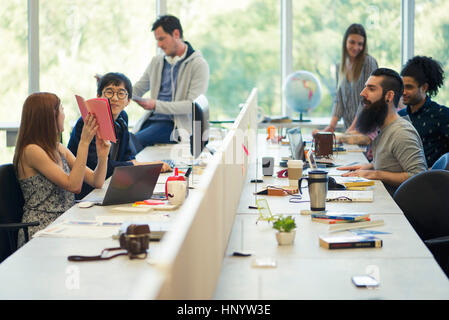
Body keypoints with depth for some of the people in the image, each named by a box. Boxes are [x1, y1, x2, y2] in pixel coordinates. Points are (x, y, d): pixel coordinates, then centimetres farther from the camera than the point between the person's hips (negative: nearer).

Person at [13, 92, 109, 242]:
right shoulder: (31, 151, -12)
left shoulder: (59, 149, 14)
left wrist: (102, 156, -8)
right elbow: (73, 185, -18)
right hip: (41, 230, -8)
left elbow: (96, 182, 10)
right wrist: (84, 143, -19)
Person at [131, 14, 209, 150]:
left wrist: (156, 105, -19)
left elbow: (192, 105, -11)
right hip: (151, 120, 6)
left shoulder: (199, 65, -3)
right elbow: (136, 90, 23)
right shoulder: (156, 62, 18)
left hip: (175, 124, -6)